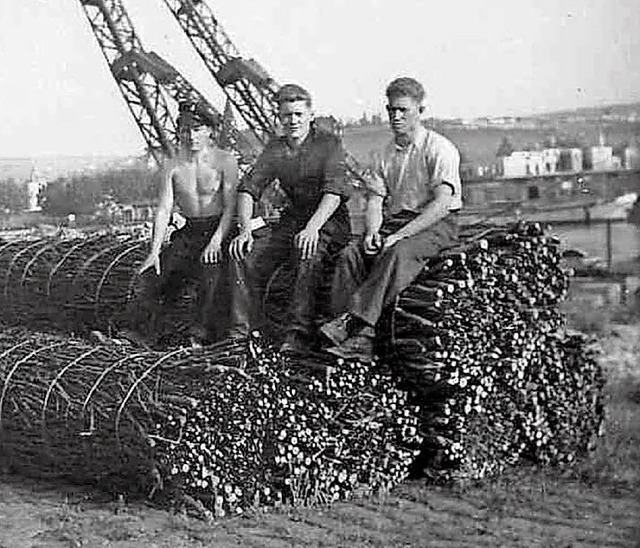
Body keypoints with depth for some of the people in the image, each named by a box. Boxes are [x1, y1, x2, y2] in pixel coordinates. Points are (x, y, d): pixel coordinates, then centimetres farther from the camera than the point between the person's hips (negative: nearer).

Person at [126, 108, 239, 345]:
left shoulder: (225, 161, -6)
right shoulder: (172, 167, 4)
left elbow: (230, 207, -11)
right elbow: (164, 210, 1)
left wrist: (216, 241, -25)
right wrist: (154, 252, -9)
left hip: (218, 229, -4)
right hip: (188, 233, 4)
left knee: (211, 270, -33)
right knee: (148, 277, -12)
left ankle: (201, 332, -22)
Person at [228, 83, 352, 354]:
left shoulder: (329, 143, -8)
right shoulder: (274, 149, 9)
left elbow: (334, 192, -20)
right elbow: (248, 188, 3)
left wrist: (312, 228, -35)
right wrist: (245, 229, -14)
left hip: (330, 220, -6)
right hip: (293, 217, 6)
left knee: (308, 252, -37)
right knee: (245, 254, -15)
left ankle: (300, 333, -35)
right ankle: (243, 330, -7)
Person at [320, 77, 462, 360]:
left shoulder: (440, 148, -5)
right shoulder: (388, 152, 16)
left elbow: (441, 203, -16)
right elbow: (375, 199, 11)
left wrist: (401, 235, -23)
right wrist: (372, 232, -11)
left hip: (436, 225, -6)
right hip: (393, 222, 6)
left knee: (398, 254, -37)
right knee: (350, 255, -21)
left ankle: (354, 320, -44)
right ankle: (358, 337, -33)